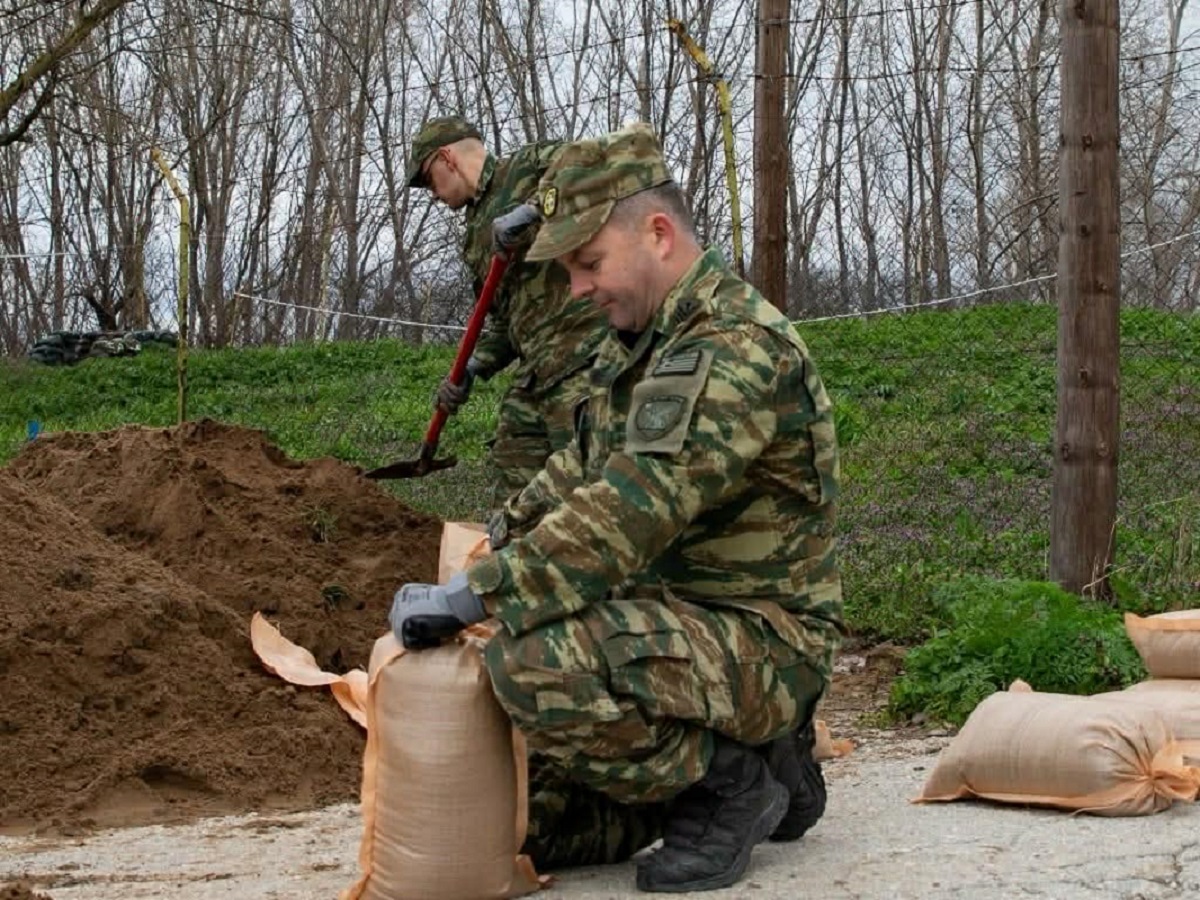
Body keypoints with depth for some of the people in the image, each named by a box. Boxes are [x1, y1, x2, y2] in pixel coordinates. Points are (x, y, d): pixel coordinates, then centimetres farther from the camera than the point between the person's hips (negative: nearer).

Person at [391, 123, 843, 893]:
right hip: (672, 624, 10)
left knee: (539, 664, -33)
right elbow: (576, 478, 23)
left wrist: (473, 598, -31)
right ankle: (752, 759, 17)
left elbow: (626, 517, -31)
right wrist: (486, 558, 12)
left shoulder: (738, 350, -22)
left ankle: (730, 781, -10)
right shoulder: (641, 344, 11)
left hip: (759, 640, -10)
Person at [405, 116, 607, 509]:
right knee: (510, 499, 10)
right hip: (533, 373, 9)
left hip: (583, 358, -9)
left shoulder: (532, 166, 1)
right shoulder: (478, 230, 24)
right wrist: (471, 370, 11)